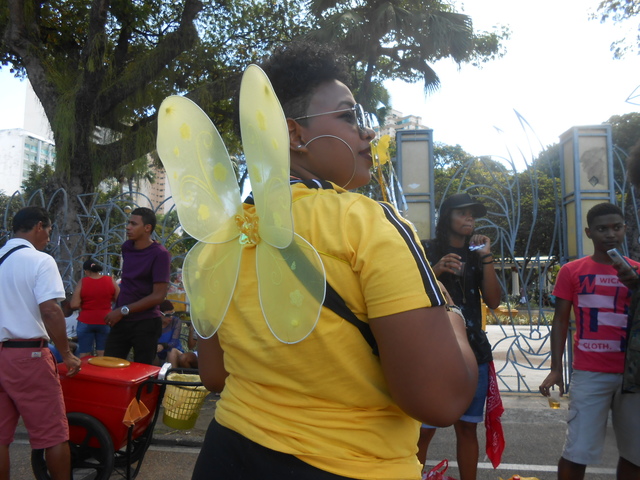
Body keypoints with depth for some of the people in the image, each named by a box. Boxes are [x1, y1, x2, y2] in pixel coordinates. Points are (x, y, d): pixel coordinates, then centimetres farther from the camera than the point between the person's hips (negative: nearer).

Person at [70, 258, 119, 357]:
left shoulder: (82, 281, -5)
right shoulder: (111, 280, -2)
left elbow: (74, 305, -10)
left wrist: (86, 304, 9)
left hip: (86, 322, -1)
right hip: (104, 321, 1)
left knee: (84, 355, 6)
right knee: (102, 354, 7)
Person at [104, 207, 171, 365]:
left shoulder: (160, 254, -13)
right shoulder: (126, 247, 7)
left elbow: (159, 296, -17)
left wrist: (123, 311, -14)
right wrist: (116, 311, 12)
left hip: (146, 324, -6)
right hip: (120, 320, 6)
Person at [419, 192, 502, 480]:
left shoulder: (475, 256, 14)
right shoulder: (427, 251, 2)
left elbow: (493, 301, 3)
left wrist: (486, 257, -3)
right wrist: (436, 271, -19)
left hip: (473, 351, 4)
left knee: (467, 427, 9)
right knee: (424, 429, -7)